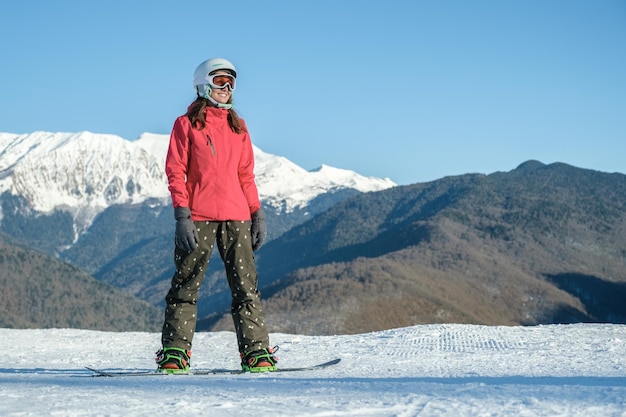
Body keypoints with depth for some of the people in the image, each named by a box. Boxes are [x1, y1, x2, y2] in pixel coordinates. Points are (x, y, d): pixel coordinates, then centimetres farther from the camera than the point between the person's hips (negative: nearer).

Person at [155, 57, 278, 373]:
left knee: (245, 285, 1)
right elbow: (175, 172, -1)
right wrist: (181, 216, -11)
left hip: (236, 217, 4)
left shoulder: (238, 127, 16)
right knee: (186, 285, -3)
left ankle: (256, 351, 3)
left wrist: (258, 215, 9)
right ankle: (175, 352, 2)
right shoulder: (186, 125, 4)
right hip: (198, 217, -4)